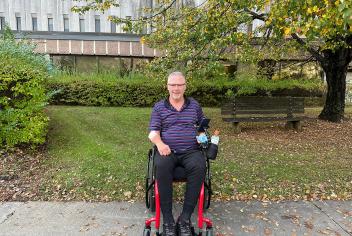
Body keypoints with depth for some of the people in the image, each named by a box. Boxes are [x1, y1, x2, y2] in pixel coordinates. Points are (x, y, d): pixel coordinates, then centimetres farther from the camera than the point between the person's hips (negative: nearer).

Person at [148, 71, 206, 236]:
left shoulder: (194, 105, 16)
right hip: (167, 151, -1)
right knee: (162, 167, -35)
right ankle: (167, 220, -24)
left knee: (199, 167, -33)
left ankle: (185, 218, -22)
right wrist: (160, 144, -18)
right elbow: (153, 132, 3)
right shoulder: (159, 107, 10)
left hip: (190, 151, 1)